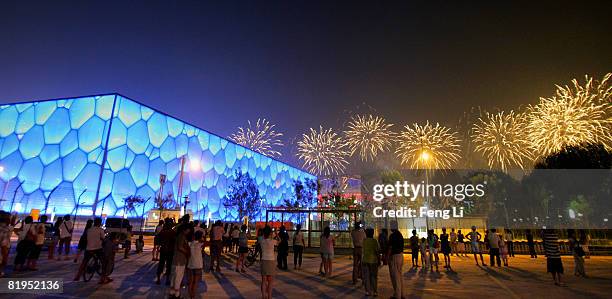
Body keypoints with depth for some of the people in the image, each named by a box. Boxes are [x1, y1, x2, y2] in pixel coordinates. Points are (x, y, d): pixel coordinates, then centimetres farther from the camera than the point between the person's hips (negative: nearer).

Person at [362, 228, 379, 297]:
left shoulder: (363, 241, -2)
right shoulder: (374, 241, -12)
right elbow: (377, 252, -12)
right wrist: (379, 260, -2)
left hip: (365, 260, 2)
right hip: (373, 260, -2)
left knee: (366, 277, 8)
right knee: (373, 276, 8)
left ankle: (368, 292, 9)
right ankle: (375, 292, 11)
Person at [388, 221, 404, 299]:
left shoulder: (393, 235, -18)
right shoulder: (400, 234, 10)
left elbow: (390, 248, -18)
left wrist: (387, 257, -11)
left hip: (395, 256, -9)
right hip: (400, 255, 9)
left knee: (395, 276, -1)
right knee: (399, 275, 17)